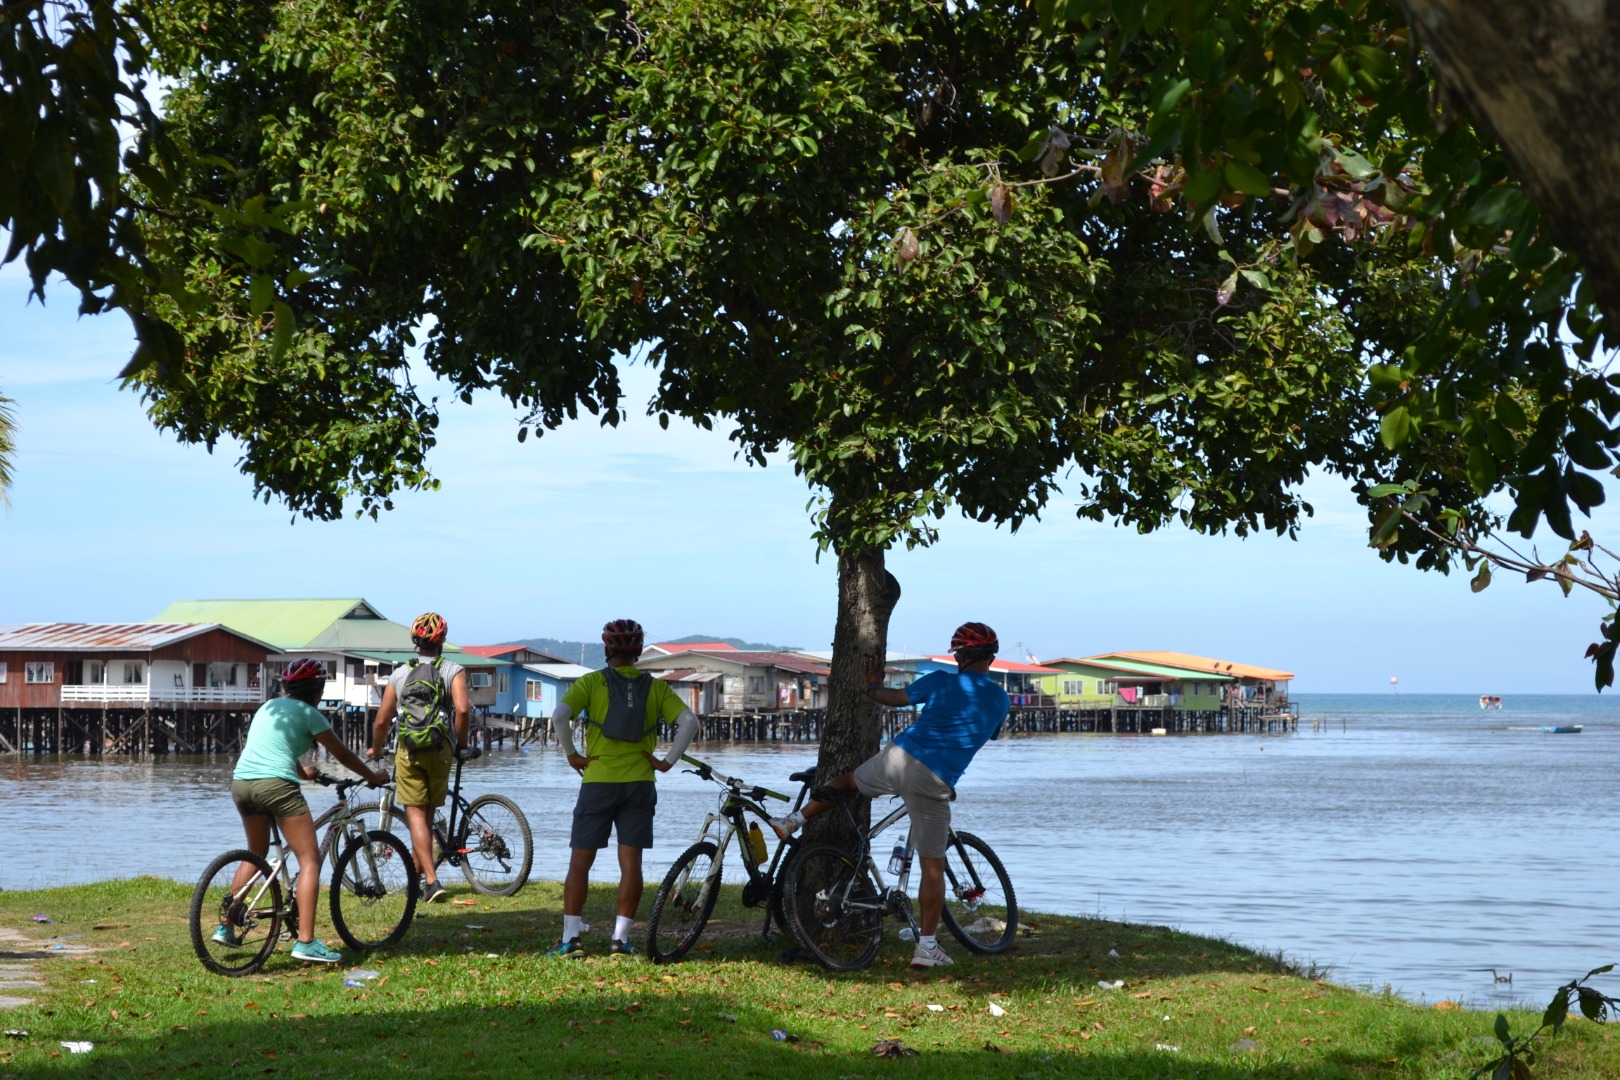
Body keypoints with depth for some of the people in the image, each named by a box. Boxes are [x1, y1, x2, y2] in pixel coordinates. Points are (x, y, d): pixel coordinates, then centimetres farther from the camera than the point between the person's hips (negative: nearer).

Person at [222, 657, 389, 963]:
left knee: (256, 855, 28)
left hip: (241, 783, 8)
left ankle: (226, 927, 26)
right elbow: (342, 755, 11)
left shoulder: (268, 707, 24)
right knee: (310, 860, -4)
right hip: (275, 784, -8)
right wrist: (374, 777, 26)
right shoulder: (307, 713, 4)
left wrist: (302, 772, 56)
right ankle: (306, 941, -14)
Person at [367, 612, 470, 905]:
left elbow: (382, 720, 7)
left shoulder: (399, 674, 8)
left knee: (416, 815, -3)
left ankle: (431, 881, -17)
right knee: (427, 814, 15)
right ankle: (416, 875, 25)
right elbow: (462, 709, -15)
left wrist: (375, 750, 24)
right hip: (440, 750, 0)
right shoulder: (453, 671, 2)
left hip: (408, 751, 0)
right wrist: (461, 742, 1)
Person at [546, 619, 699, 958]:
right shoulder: (656, 687, 6)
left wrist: (571, 754, -3)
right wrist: (668, 761, 0)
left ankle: (571, 938, 1)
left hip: (598, 781, -2)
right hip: (640, 784, 2)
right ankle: (620, 938, 2)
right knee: (630, 863, 4)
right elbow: (689, 721, -5)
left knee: (580, 862, 5)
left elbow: (559, 716, -15)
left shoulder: (591, 682, -1)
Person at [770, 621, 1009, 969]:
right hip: (934, 783, -1)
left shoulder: (941, 681, 5)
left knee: (848, 781, 33)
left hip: (899, 757, 1)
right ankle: (927, 946, 6)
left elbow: (897, 698, 12)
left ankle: (794, 820, 38)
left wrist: (872, 687, 32)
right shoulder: (1000, 700, 8)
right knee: (933, 866, 7)